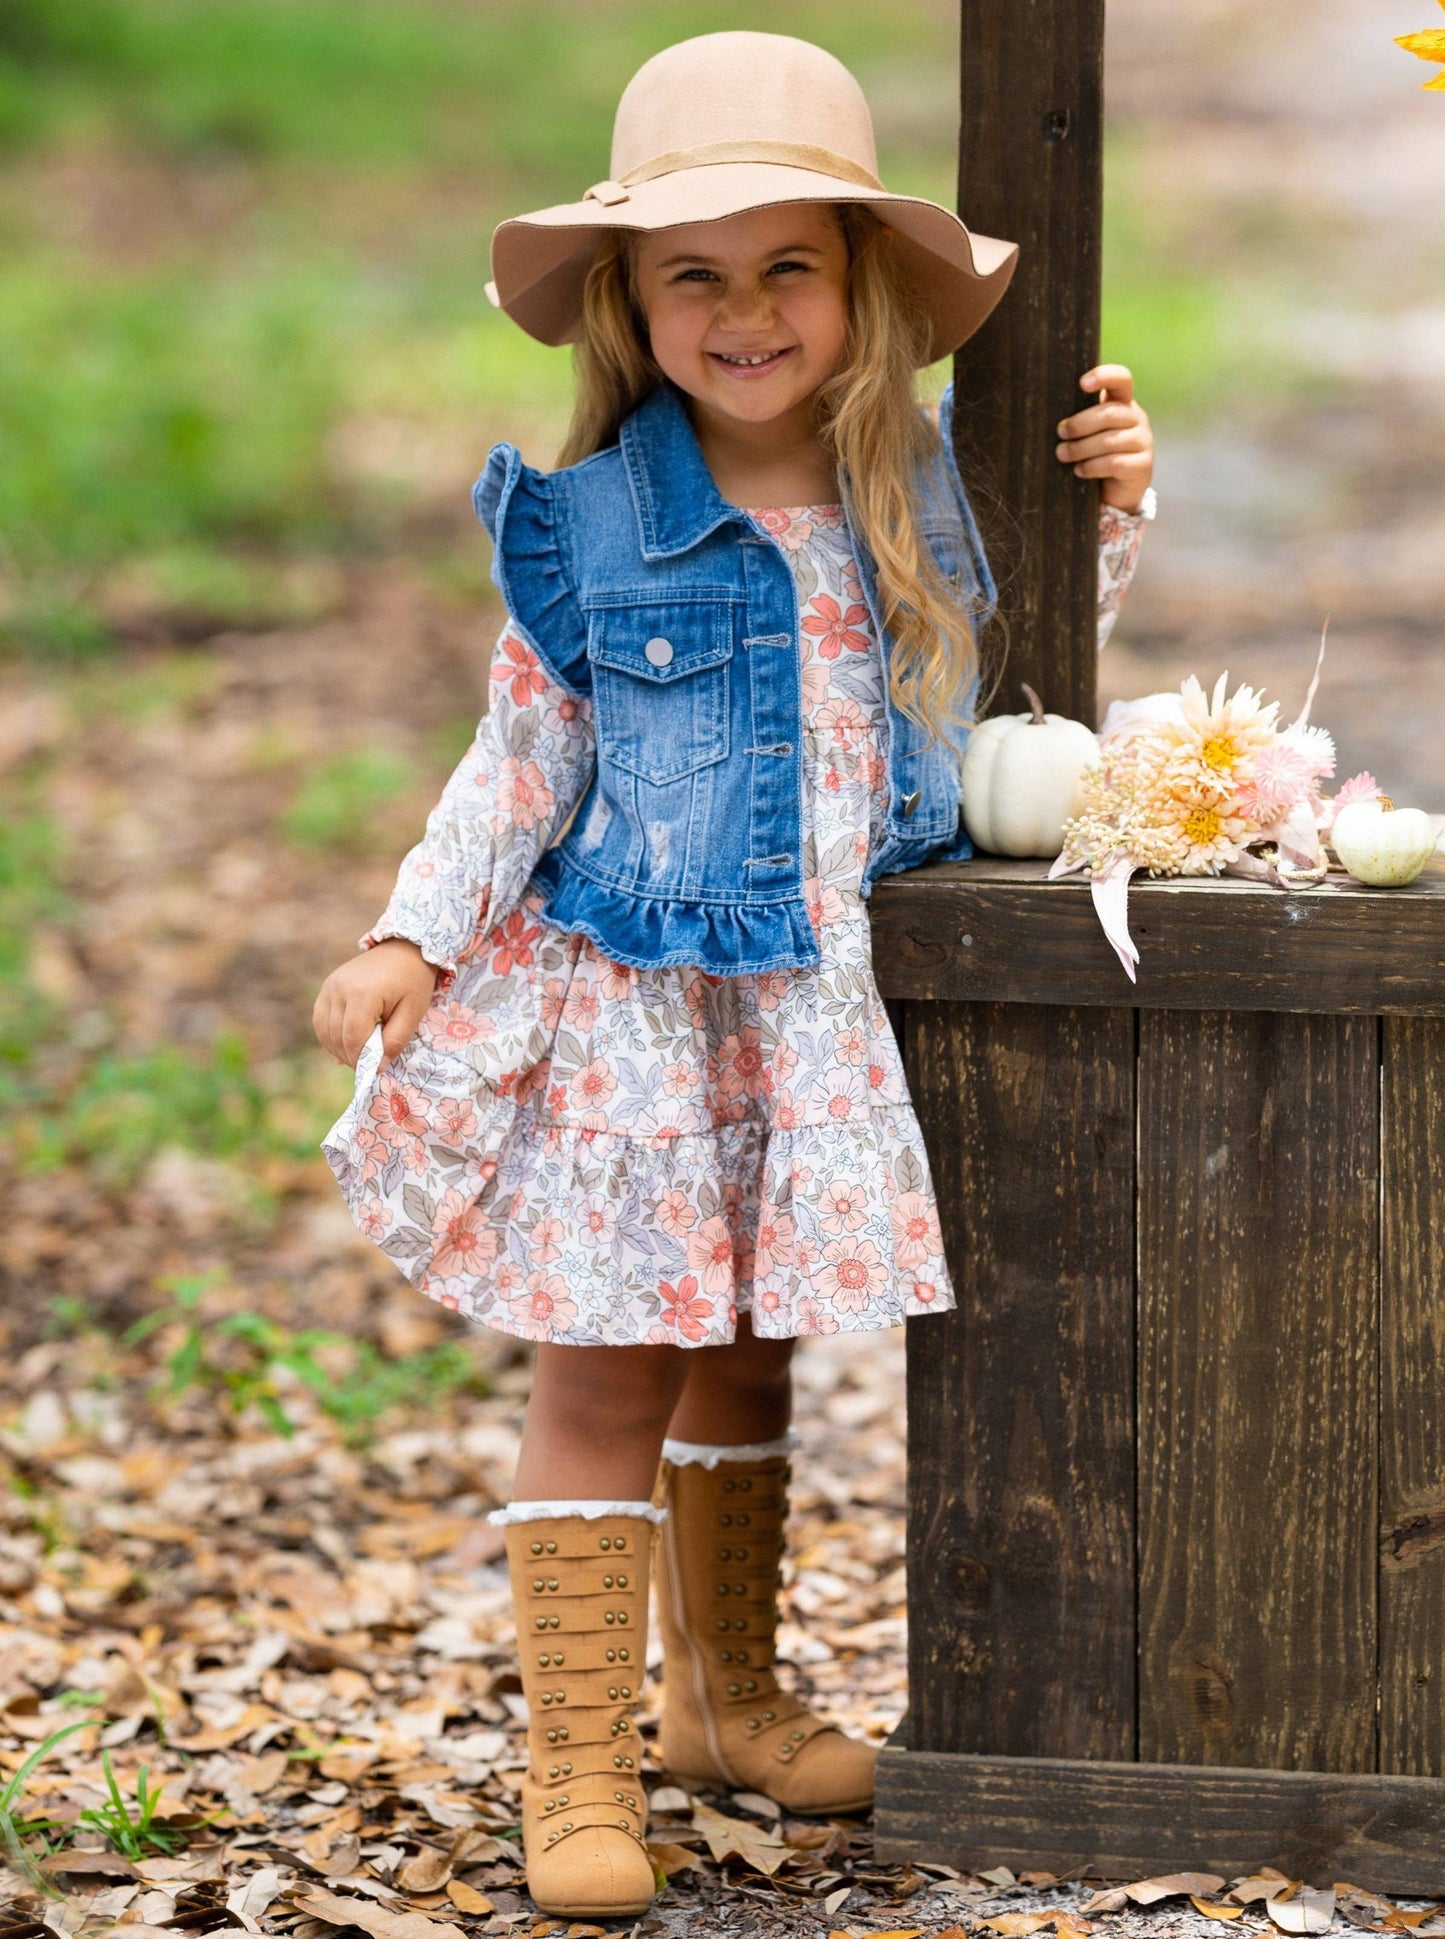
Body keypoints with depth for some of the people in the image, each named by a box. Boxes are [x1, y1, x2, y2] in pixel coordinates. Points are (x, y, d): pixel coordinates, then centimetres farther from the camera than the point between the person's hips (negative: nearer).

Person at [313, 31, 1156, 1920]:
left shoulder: (918, 488, 0)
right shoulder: (590, 523, -8)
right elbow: (525, 756, -1)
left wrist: (1110, 506, 0)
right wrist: (411, 942, -7)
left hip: (816, 1005, 4)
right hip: (624, 1001, -4)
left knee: (746, 1352, 17)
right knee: (606, 1362, -4)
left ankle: (724, 1693, 35)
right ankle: (581, 1768, 2)